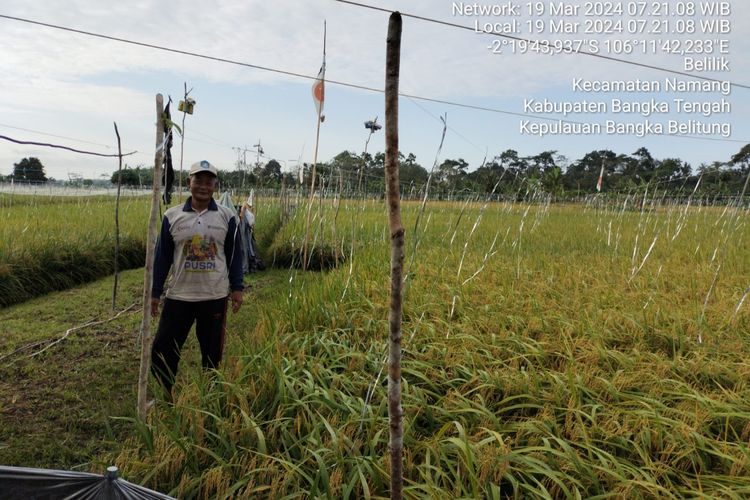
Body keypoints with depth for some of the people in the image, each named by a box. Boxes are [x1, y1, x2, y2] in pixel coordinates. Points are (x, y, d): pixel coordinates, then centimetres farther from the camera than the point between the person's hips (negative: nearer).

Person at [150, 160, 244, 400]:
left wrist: (237, 287, 0)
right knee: (162, 349, 2)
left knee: (212, 351, 12)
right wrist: (155, 292, 2)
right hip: (179, 296, 1)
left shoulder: (227, 216, -1)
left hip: (215, 297, 0)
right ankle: (169, 395, 25)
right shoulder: (172, 216, -1)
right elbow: (162, 256, 3)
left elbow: (234, 255, 4)